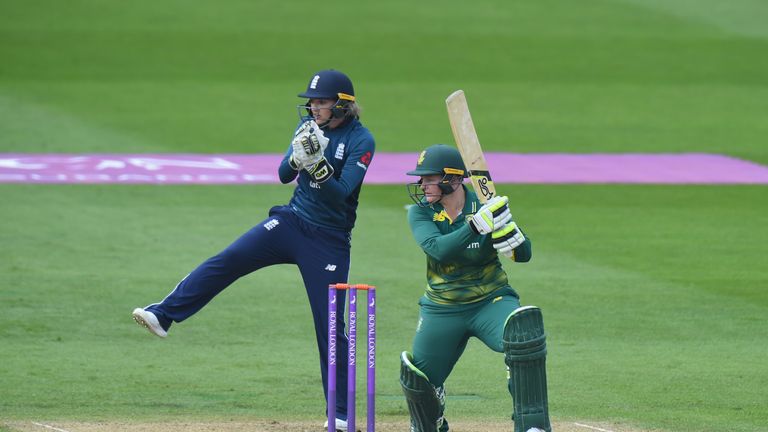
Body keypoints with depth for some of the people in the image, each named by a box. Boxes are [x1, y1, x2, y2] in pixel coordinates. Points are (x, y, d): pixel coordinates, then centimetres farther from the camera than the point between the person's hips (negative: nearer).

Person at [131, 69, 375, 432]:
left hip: (329, 241, -4)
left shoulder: (361, 140, -12)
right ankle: (163, 315, -16)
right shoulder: (309, 126, 5)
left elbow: (340, 195, -19)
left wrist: (318, 163, -34)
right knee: (226, 261, -16)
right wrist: (298, 156, -19)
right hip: (291, 221, 4)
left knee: (330, 325, -3)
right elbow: (284, 175, 1)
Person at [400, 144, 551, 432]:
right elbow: (438, 248, -25)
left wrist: (504, 225, -33)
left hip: (490, 301, -3)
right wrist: (478, 224, -37)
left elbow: (523, 254, -12)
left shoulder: (485, 207, -10)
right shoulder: (420, 213, -6)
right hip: (441, 309, 3)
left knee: (524, 327, -32)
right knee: (417, 377, 4)